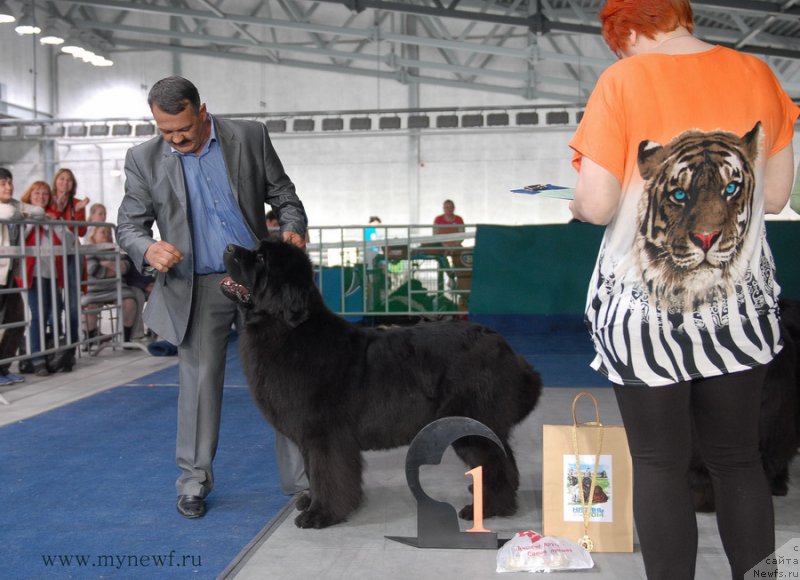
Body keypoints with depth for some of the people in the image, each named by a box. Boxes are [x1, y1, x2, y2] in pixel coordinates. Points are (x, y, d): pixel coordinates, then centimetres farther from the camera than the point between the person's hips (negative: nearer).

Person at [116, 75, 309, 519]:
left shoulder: (251, 137, -2)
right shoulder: (144, 159, -1)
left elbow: (283, 195, 4)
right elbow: (129, 225, 0)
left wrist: (293, 228, -17)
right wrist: (148, 249, -22)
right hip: (197, 288, 0)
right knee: (199, 382, 5)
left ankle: (300, 478, 15)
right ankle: (194, 481, 22)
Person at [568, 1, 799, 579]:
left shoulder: (622, 82, -11)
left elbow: (597, 205, -17)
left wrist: (579, 202, 5)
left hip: (644, 311, -4)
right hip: (739, 308, 4)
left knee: (659, 464, 8)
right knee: (739, 459, 17)